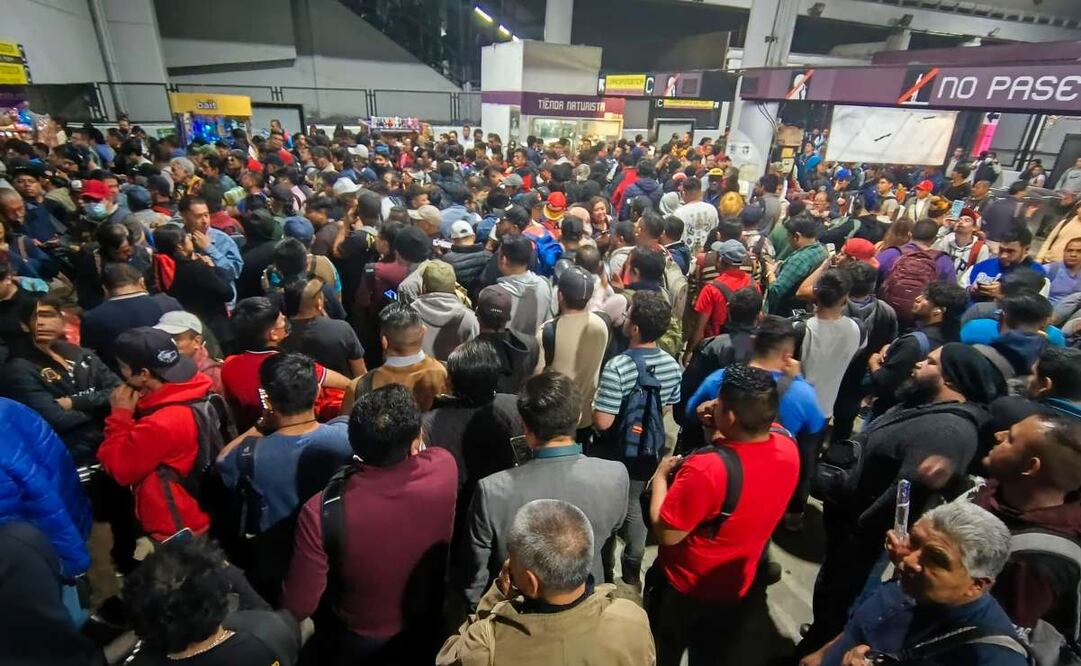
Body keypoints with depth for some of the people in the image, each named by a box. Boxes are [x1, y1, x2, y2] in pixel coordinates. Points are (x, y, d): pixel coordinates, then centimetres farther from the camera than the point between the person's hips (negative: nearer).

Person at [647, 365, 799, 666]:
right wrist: (717, 433, -9)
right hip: (740, 589, 6)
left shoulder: (706, 468, -40)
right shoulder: (787, 447, -19)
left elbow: (666, 534, -28)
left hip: (685, 590, -5)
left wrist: (661, 476, -16)